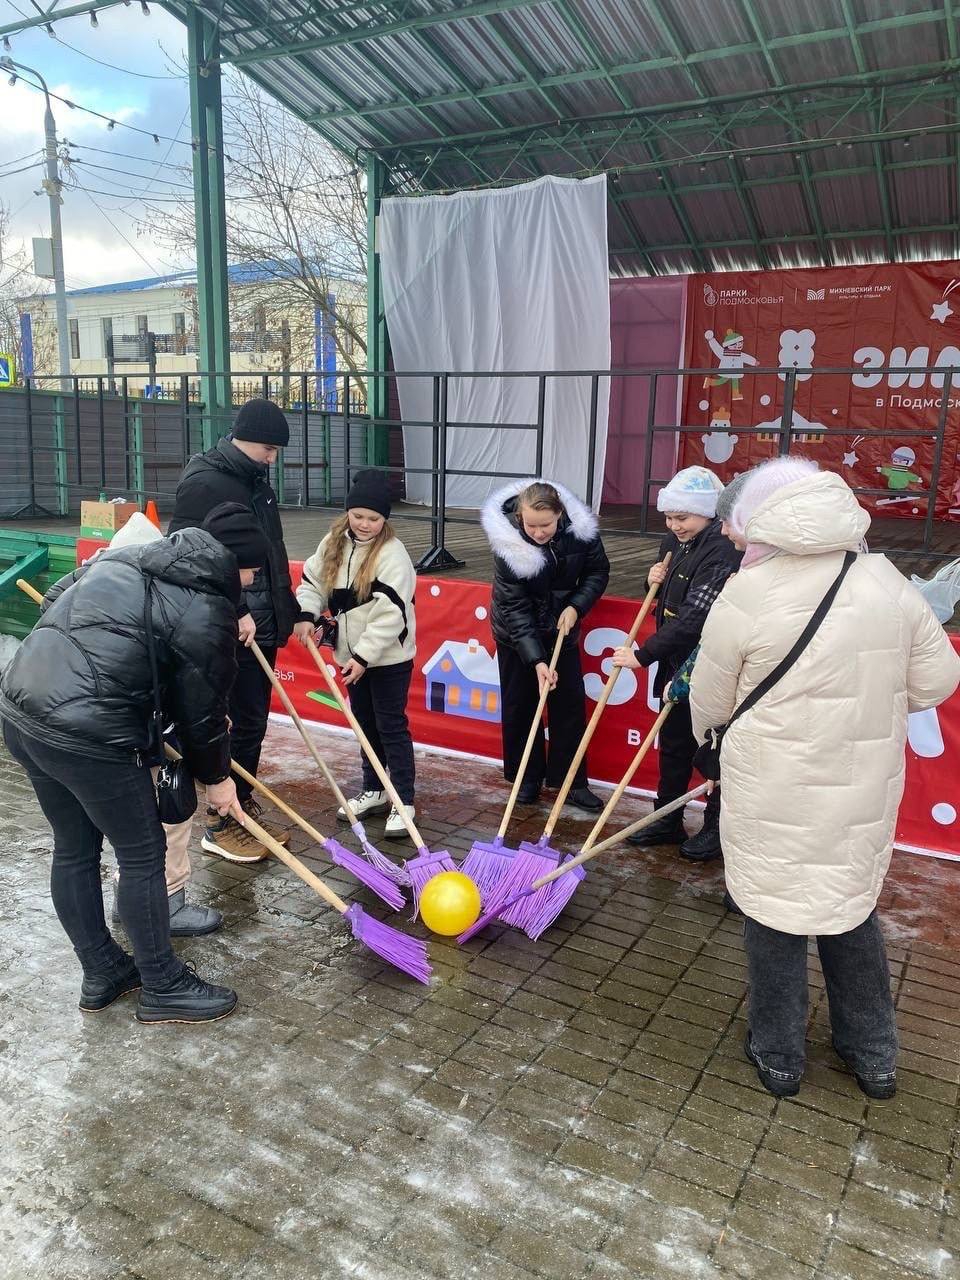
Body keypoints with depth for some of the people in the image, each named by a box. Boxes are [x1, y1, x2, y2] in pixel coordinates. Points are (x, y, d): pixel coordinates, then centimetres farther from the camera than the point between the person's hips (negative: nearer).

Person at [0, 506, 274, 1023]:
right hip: (88, 738, -9)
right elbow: (199, 710, -2)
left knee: (73, 849, 21)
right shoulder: (207, 611, -8)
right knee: (142, 857, 9)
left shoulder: (125, 556, 15)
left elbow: (54, 599, 25)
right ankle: (163, 989, 24)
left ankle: (101, 973, 38)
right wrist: (217, 778, 14)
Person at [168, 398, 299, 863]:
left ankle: (245, 809, 26)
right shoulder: (204, 482, -14)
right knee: (245, 721, -4)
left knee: (254, 720, 14)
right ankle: (220, 825, 9)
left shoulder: (253, 480, 15)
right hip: (230, 629, -9)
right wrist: (233, 613, -20)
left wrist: (288, 611, 16)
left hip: (259, 624, 9)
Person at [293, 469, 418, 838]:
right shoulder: (334, 542, 2)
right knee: (365, 724, 17)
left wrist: (364, 655, -23)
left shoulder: (392, 554, -19)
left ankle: (404, 802, 7)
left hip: (388, 657, -6)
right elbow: (312, 581, 11)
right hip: (352, 654, 7)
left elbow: (390, 614, -22)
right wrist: (307, 615, -8)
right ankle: (374, 791, 31)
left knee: (392, 727, -2)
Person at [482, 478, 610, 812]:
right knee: (519, 706, 6)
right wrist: (536, 660, -30)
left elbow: (598, 571, -4)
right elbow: (515, 609, -26)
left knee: (569, 704, 5)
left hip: (561, 629, 3)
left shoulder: (580, 528, -21)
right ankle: (527, 778, 22)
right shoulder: (508, 546, -28)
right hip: (516, 634, -2)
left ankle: (571, 781, 15)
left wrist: (576, 606, -19)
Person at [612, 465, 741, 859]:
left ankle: (716, 828, 23)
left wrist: (642, 655, -23)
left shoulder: (722, 551, -21)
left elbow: (693, 618, -26)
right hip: (676, 662, 9)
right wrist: (656, 581, -3)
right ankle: (667, 820, 31)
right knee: (673, 743, 17)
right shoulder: (674, 542, 6)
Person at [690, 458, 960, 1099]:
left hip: (773, 797, -4)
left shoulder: (746, 596, -16)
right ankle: (875, 1057, 36)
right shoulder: (889, 583, -4)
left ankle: (778, 1056, 29)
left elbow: (709, 704, -6)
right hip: (865, 792, 4)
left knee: (774, 912, 13)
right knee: (853, 907, 22)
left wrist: (709, 731, 17)